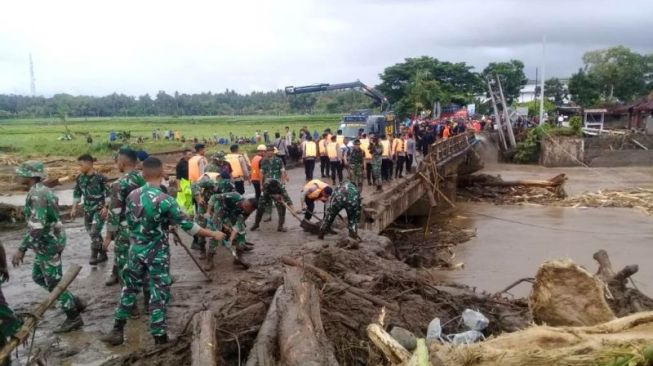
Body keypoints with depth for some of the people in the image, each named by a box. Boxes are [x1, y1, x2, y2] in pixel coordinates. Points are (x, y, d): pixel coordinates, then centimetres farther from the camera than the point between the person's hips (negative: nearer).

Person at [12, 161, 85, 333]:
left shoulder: (36, 195, -22)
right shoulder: (43, 190, 10)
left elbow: (36, 226, -30)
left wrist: (21, 248, -25)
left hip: (47, 244, -10)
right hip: (49, 241, 10)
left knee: (54, 282, 0)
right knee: (38, 276, 21)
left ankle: (74, 317, 11)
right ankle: (74, 302, 25)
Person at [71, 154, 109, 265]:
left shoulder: (100, 178, -16)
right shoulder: (80, 178, 2)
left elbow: (107, 194, -13)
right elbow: (77, 193, 12)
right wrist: (74, 208, 9)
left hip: (99, 209, -7)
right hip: (88, 209, 7)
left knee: (95, 232, -14)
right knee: (92, 233, 11)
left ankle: (94, 256, -4)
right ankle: (103, 254, 23)